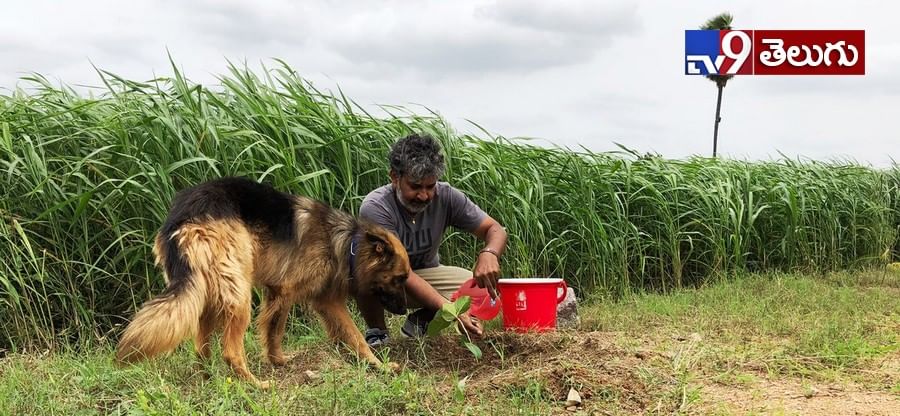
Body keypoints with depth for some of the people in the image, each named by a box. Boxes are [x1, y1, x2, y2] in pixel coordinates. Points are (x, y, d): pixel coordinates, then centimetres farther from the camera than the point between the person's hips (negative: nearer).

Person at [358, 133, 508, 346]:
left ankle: (421, 321, 5)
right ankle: (377, 333, -10)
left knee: (484, 287, -21)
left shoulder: (446, 196, -19)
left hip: (426, 274, 4)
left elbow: (495, 229, -14)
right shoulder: (375, 207, -31)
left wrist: (489, 253, -41)